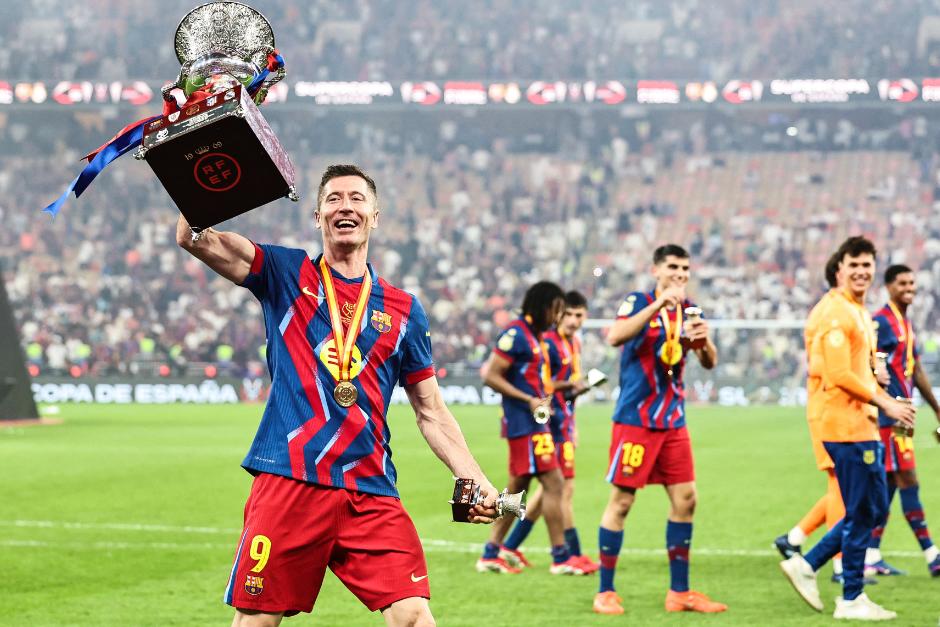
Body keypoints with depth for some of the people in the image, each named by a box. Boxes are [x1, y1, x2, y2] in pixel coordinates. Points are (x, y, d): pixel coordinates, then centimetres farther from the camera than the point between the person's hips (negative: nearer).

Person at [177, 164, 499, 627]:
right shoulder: (285, 275, 9)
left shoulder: (403, 310, 14)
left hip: (371, 492, 2)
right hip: (288, 481, -2)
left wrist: (474, 481, 6)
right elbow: (195, 238, -3)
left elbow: (430, 411, 17)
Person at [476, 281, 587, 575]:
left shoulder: (536, 336, 16)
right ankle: (561, 557, -6)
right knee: (553, 483, -10)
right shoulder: (516, 333, -13)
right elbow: (491, 376, -16)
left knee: (517, 487, 12)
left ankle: (490, 554, 16)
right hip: (525, 422, -10)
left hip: (533, 423, 10)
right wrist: (530, 400, -19)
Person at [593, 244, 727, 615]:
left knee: (685, 499, 4)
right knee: (621, 501, -3)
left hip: (673, 421, 6)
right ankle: (605, 592, 5)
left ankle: (679, 592, 12)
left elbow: (709, 363, 7)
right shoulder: (639, 302, -7)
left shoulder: (688, 310, 10)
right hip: (635, 419, -6)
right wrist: (658, 303, -31)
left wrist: (704, 341, -16)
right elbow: (615, 337, -26)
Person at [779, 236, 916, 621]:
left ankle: (806, 566, 18)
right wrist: (885, 403, -15)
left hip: (863, 427, 10)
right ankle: (852, 600, 7)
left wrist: (886, 403, 11)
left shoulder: (861, 314, 18)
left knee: (873, 509, 14)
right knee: (861, 514, -3)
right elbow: (841, 375, -20)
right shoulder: (838, 314, -13)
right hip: (848, 428, -10)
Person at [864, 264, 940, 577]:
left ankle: (871, 557, 11)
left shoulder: (907, 324, 18)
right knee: (908, 481, -8)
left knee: (889, 484, 9)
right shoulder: (881, 322, -11)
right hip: (890, 414, -10)